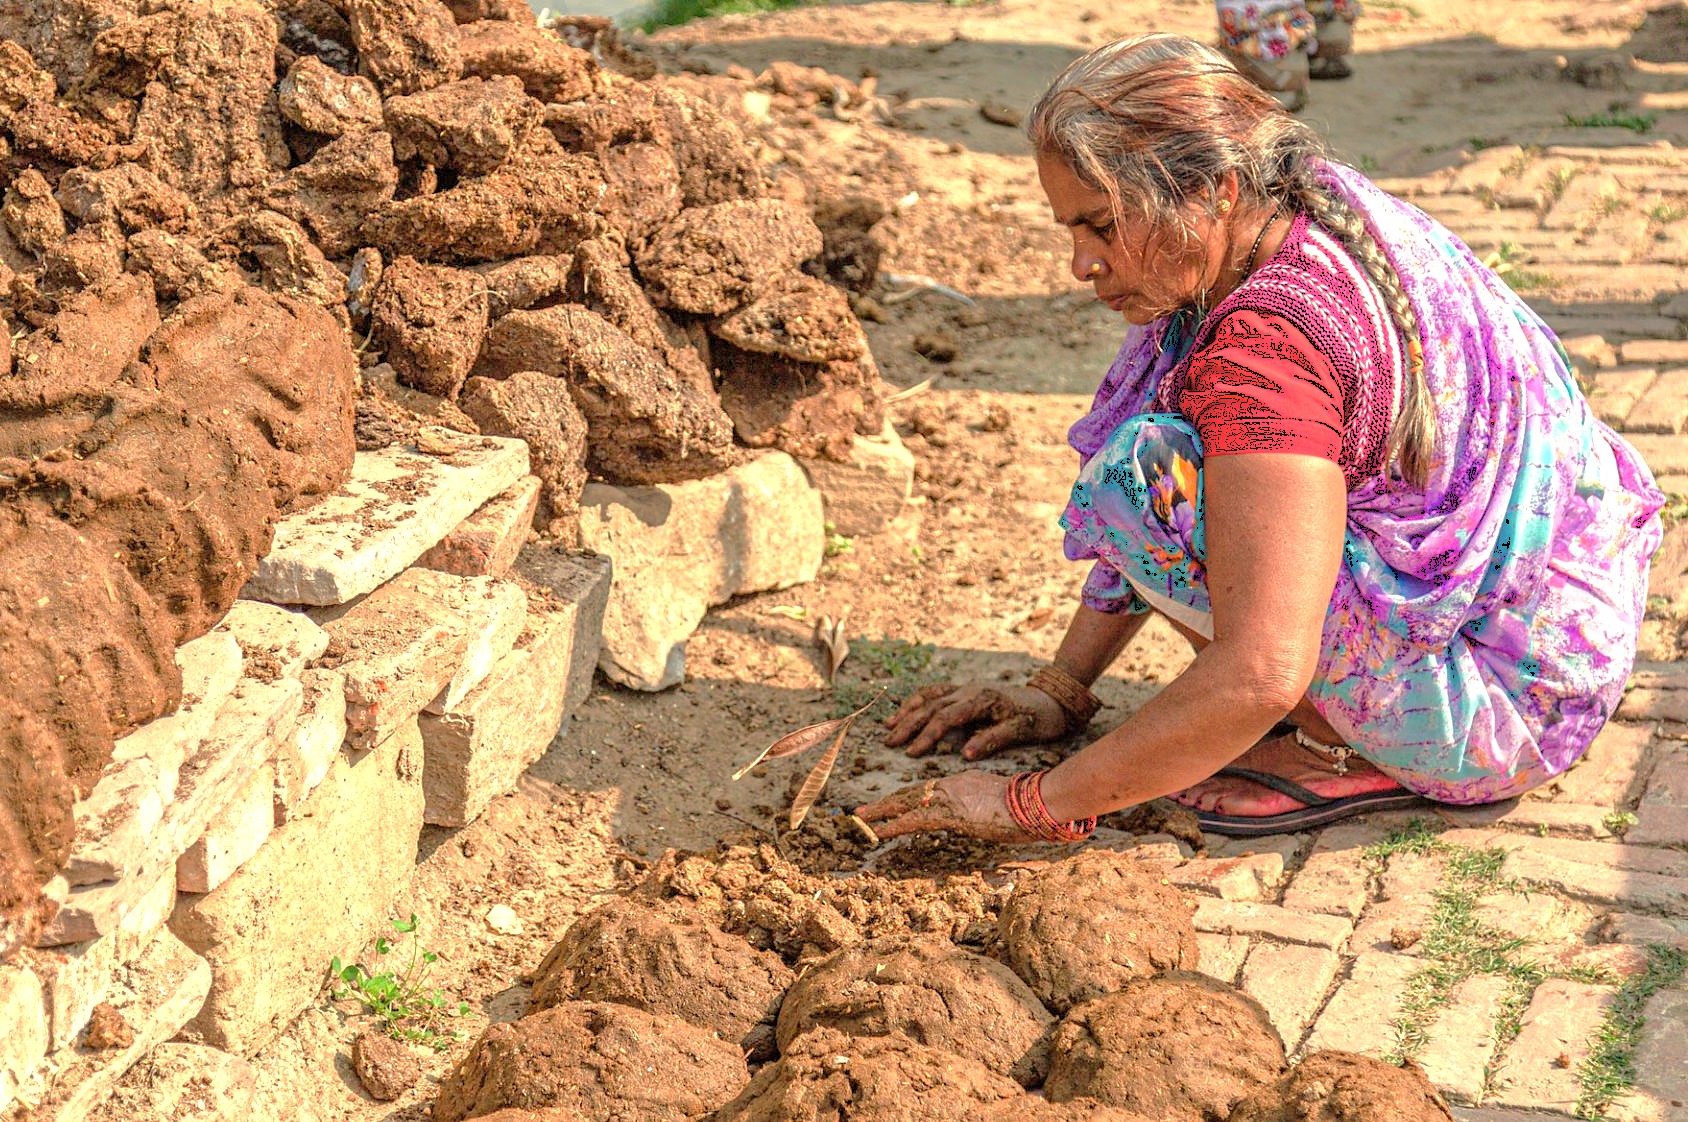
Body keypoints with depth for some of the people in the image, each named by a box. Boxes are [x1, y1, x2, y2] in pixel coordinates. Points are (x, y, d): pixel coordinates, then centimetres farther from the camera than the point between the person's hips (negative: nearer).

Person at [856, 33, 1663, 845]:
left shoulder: (1266, 346, -27)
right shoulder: (1323, 223, 3)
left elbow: (1258, 678, -32)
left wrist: (1034, 803, -22)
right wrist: (1060, 688, 12)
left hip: (1505, 707, -10)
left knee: (1142, 477, -19)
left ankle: (1354, 753, -6)